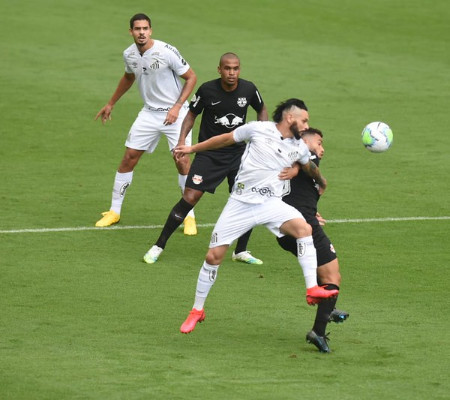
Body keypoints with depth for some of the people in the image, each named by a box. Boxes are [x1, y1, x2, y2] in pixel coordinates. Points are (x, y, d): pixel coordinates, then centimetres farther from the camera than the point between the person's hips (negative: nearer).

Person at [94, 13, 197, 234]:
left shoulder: (167, 52, -20)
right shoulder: (129, 55, -2)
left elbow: (191, 77, -10)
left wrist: (177, 107, -18)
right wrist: (110, 104, 27)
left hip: (175, 113, -5)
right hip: (149, 114, 5)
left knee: (182, 161, -12)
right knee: (128, 158, 2)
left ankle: (189, 216, 3)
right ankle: (114, 211, 16)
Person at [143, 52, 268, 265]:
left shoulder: (248, 89, -8)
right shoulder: (207, 90, -14)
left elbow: (261, 110, 12)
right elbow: (192, 113, 2)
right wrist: (182, 139, -11)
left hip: (238, 151, 3)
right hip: (209, 153, -3)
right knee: (190, 198, -12)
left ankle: (241, 251, 15)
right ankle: (159, 246, 0)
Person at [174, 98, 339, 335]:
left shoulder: (299, 147, 7)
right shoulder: (258, 129, -5)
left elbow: (310, 167, 30)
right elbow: (225, 139, 7)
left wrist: (321, 182, 47)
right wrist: (192, 149, 11)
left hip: (271, 204, 2)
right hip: (240, 205, -2)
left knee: (303, 227, -28)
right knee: (214, 256, -3)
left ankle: (312, 290, -30)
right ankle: (197, 311, 16)